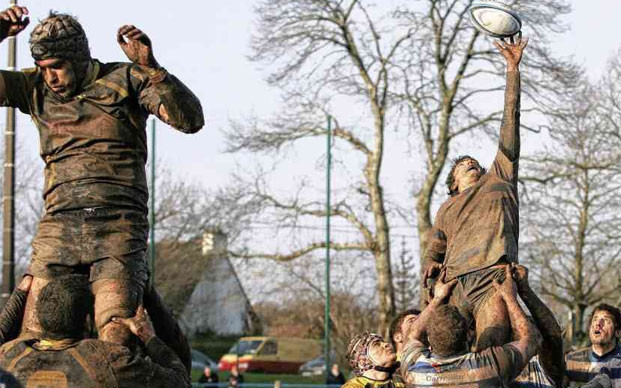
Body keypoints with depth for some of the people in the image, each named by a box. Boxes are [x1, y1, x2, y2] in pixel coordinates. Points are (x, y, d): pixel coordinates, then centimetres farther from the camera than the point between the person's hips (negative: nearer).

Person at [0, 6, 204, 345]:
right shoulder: (36, 88, 13)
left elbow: (190, 120, -7)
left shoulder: (124, 80, 4)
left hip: (119, 226, -3)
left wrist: (149, 68, -18)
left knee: (115, 339, -20)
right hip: (59, 225, 3)